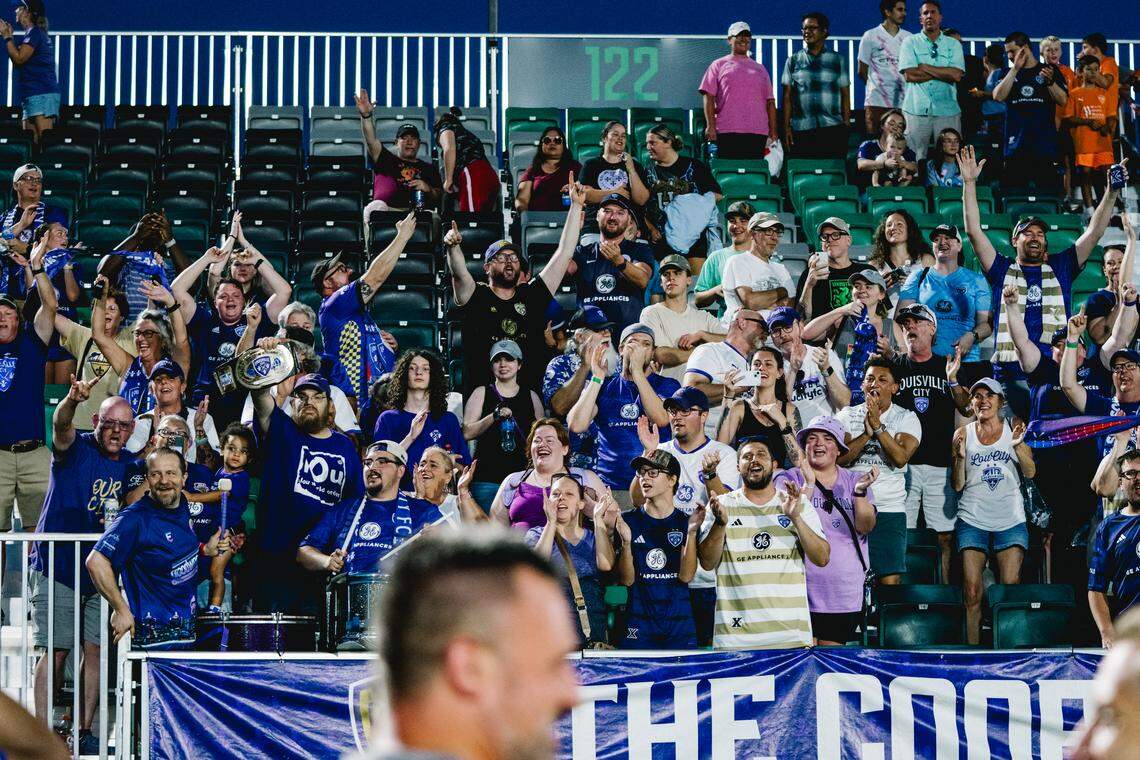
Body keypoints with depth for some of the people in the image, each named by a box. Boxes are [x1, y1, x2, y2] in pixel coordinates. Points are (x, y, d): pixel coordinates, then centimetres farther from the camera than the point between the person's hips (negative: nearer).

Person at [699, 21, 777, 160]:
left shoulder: (760, 68, 22)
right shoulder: (718, 65, 11)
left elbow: (770, 101, 18)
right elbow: (708, 97, 3)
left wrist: (773, 132, 9)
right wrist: (710, 126, -9)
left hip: (758, 133, 3)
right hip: (727, 132, -3)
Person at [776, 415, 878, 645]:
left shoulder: (854, 480, 8)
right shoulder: (789, 479, 1)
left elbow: (865, 527, -5)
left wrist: (859, 492, -20)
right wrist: (808, 486, -24)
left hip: (845, 591, 3)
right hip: (802, 588, -2)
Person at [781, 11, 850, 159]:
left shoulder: (838, 60, 11)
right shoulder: (793, 61, 12)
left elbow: (845, 95, 10)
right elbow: (787, 96, 8)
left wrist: (846, 125, 1)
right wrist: (786, 127, -1)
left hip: (833, 129, 0)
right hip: (801, 130, 0)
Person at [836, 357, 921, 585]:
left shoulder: (907, 418, 4)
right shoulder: (847, 415, 9)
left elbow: (901, 458, -12)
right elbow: (839, 458, -5)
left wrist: (878, 425, -15)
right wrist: (867, 433, -15)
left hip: (889, 509, -1)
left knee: (890, 579, -7)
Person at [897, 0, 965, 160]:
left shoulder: (953, 44, 11)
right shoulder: (910, 43, 7)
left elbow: (956, 75, -4)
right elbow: (909, 75, -7)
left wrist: (925, 67, -5)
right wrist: (943, 73, -4)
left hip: (947, 110, 1)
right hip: (916, 110, -1)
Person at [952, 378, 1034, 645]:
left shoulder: (1013, 429, 7)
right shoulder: (963, 434, 6)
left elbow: (1030, 472, -1)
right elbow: (958, 485, 5)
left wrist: (1018, 444, -15)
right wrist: (960, 457, -12)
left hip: (1011, 520, 0)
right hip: (972, 520, 0)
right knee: (971, 591, -8)